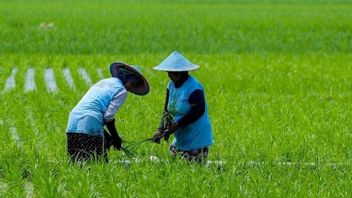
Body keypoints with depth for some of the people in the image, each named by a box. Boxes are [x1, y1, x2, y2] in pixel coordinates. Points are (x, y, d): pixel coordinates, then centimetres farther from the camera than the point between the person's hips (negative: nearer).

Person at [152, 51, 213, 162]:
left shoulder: (193, 88, -17)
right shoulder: (172, 85, 6)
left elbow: (198, 112, -21)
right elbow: (167, 110, 6)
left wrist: (175, 126, -21)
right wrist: (160, 130, -8)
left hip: (196, 140, -8)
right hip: (180, 139, 8)